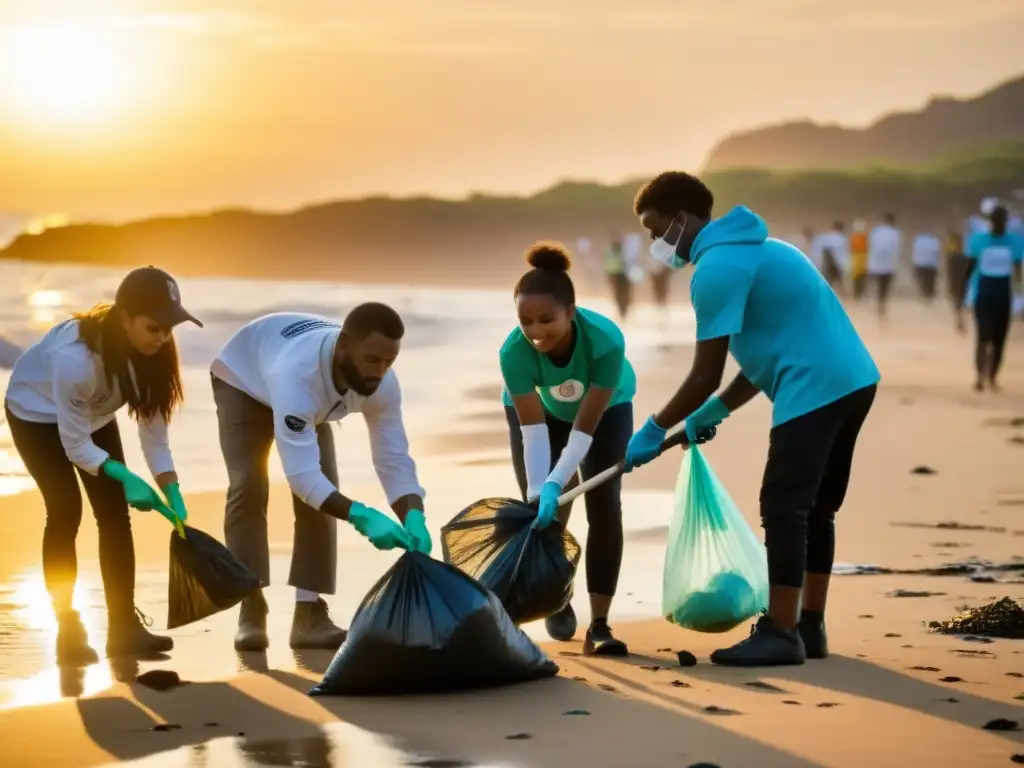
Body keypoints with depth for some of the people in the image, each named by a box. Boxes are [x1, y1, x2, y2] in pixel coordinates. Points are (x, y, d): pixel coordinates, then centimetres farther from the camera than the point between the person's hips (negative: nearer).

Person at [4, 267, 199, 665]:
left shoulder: (152, 350, -26)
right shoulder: (74, 357, -43)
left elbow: (153, 425, -17)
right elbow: (75, 444, -32)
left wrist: (172, 494, -22)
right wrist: (125, 475, -42)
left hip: (94, 414, 5)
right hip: (38, 413, -5)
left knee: (115, 511, -2)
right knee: (66, 511, -15)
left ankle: (124, 626, 3)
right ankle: (69, 630, -5)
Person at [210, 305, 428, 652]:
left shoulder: (383, 385, -33)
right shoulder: (296, 374, -50)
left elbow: (395, 461, -29)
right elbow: (301, 474, -53)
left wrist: (414, 520, -47)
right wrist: (360, 516, -64)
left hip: (312, 396, 5)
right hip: (244, 381, -4)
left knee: (323, 487, -11)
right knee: (249, 486, -20)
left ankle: (309, 613, -8)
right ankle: (251, 612, -14)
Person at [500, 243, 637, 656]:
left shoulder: (606, 340, -42)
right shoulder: (514, 351, -38)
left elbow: (584, 429, -36)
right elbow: (534, 430, -32)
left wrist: (555, 484, -44)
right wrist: (537, 494, -39)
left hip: (606, 408, -1)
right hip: (538, 408, 1)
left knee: (604, 507, -11)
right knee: (545, 512, -3)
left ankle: (599, 625, -10)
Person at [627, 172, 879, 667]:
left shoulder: (716, 267, -11)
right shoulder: (748, 250, 21)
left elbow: (706, 375, -12)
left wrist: (654, 431, -1)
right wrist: (716, 412, 26)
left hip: (815, 390, -10)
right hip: (851, 381, 10)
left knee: (782, 509, -7)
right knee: (814, 510, 15)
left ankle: (781, 634, -6)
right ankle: (809, 627, 19)